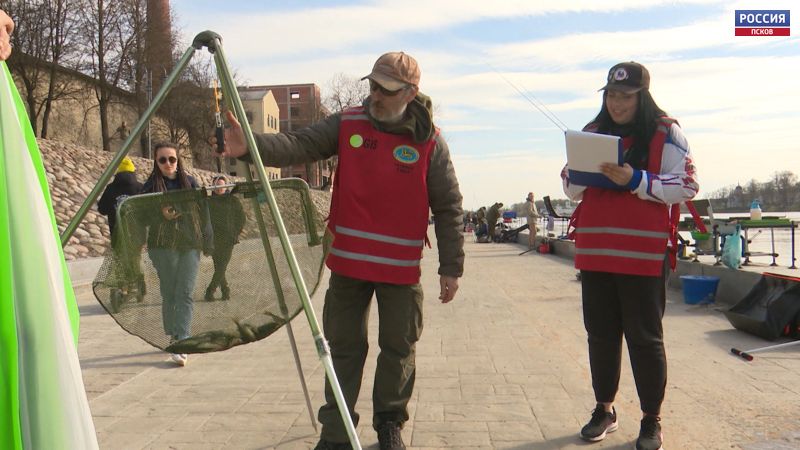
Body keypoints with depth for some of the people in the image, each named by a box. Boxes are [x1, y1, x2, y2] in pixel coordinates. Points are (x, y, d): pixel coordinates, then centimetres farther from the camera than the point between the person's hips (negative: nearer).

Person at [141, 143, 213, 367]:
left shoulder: (190, 182, 7)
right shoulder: (151, 186, 4)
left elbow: (203, 212, 9)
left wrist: (208, 242, 6)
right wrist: (160, 214, -17)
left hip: (190, 246, 0)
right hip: (163, 247, 0)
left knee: (184, 294, -7)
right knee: (169, 294, 5)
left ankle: (181, 343, -10)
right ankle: (172, 337, 21)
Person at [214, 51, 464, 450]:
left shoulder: (430, 142, -6)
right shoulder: (347, 124, 0)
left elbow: (449, 209, -4)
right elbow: (299, 145, -12)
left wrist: (451, 268, -5)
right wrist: (250, 144, -31)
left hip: (401, 267, -1)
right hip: (348, 262, 2)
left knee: (398, 348, 11)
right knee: (344, 348, 10)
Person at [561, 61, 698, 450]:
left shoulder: (666, 133, 0)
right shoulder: (591, 133, 13)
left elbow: (686, 186, -7)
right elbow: (572, 188, 16)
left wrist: (636, 180, -18)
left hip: (643, 253, -4)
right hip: (595, 250, 4)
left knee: (645, 336, 3)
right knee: (600, 332, 12)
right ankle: (604, 409, 27)